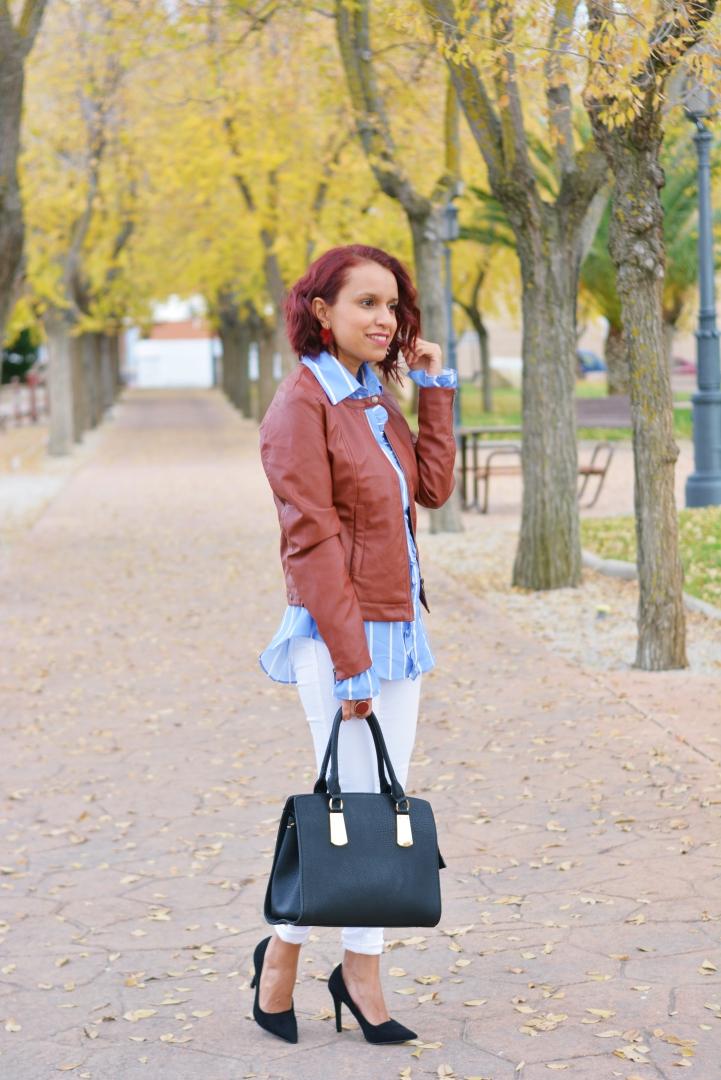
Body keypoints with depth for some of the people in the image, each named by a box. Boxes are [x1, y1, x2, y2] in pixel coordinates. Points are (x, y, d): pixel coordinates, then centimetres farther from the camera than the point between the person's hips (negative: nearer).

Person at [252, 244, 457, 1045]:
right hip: (339, 631, -8)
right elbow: (312, 541, -17)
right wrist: (351, 663, -19)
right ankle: (282, 952, 17)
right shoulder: (302, 405, -13)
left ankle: (362, 973, 17)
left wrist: (434, 387, 5)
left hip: (400, 626, 8)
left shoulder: (375, 399, 12)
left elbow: (433, 487, 6)